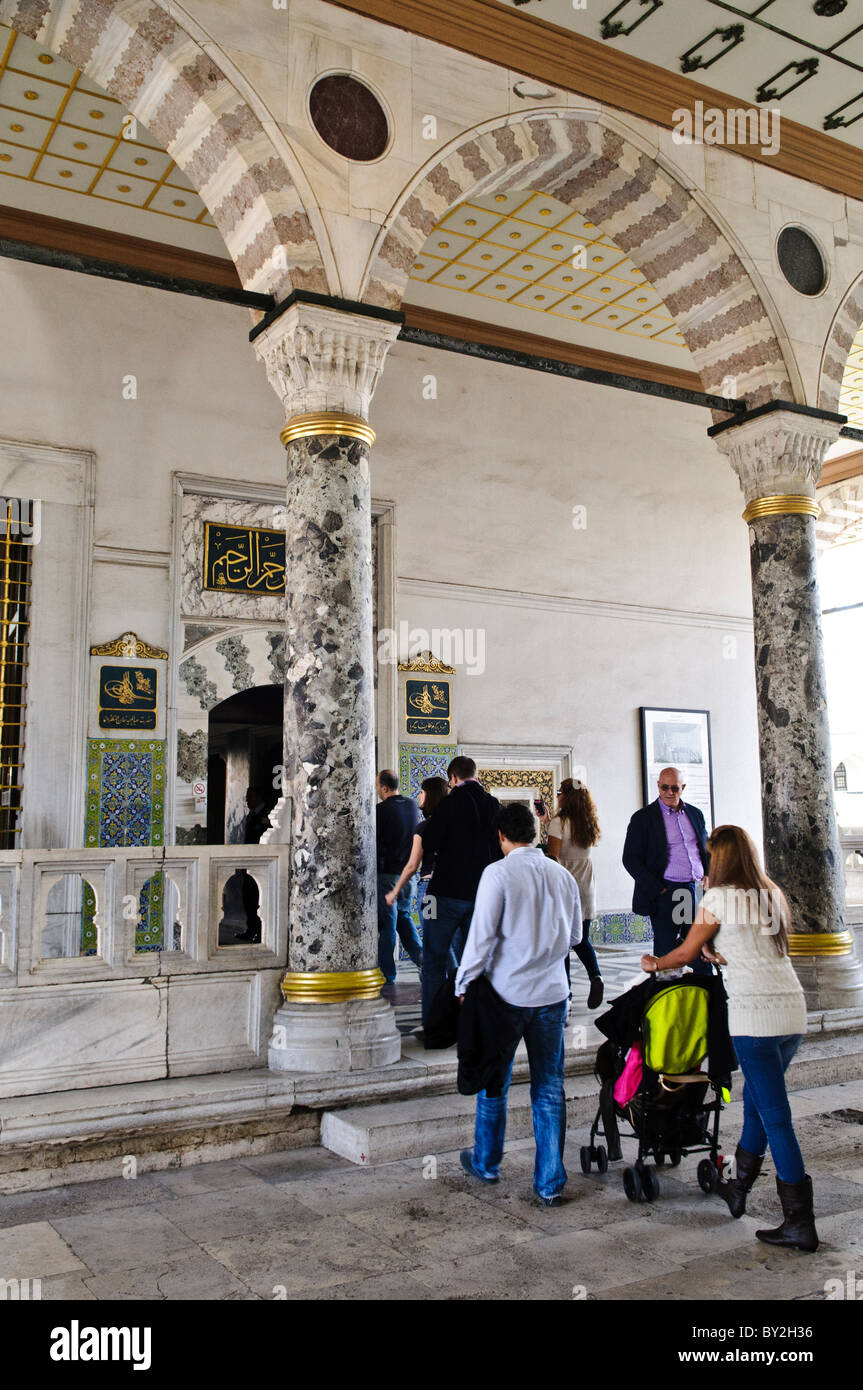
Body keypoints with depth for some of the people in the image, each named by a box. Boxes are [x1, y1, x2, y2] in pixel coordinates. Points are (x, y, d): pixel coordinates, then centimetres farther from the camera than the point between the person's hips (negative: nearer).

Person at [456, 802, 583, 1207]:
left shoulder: (498, 873, -12)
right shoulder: (563, 875, 2)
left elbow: (482, 935, -13)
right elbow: (574, 936, 12)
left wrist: (464, 986, -4)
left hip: (507, 994, -3)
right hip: (552, 993, 4)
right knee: (549, 1089, 10)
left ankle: (486, 1163, 32)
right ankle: (550, 1184, 13)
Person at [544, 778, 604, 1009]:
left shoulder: (559, 822, -12)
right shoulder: (589, 824, 6)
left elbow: (552, 857, -16)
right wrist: (548, 821, 22)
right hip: (585, 891, 6)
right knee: (582, 940, 14)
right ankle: (595, 975, -10)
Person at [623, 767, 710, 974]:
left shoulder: (695, 814, 13)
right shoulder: (643, 817, -2)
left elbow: (707, 848, 24)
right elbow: (630, 859, -6)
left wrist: (708, 875, 5)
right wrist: (658, 890, -12)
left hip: (696, 890, 4)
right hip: (665, 894, -4)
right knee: (666, 956, 0)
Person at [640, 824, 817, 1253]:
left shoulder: (718, 899, -5)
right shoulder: (774, 895, 13)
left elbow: (686, 952, 7)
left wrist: (654, 963, 25)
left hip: (754, 1016, -7)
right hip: (793, 1011, 7)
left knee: (775, 1116, -1)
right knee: (756, 1100, 20)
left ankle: (800, 1222, 3)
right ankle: (739, 1189, 32)